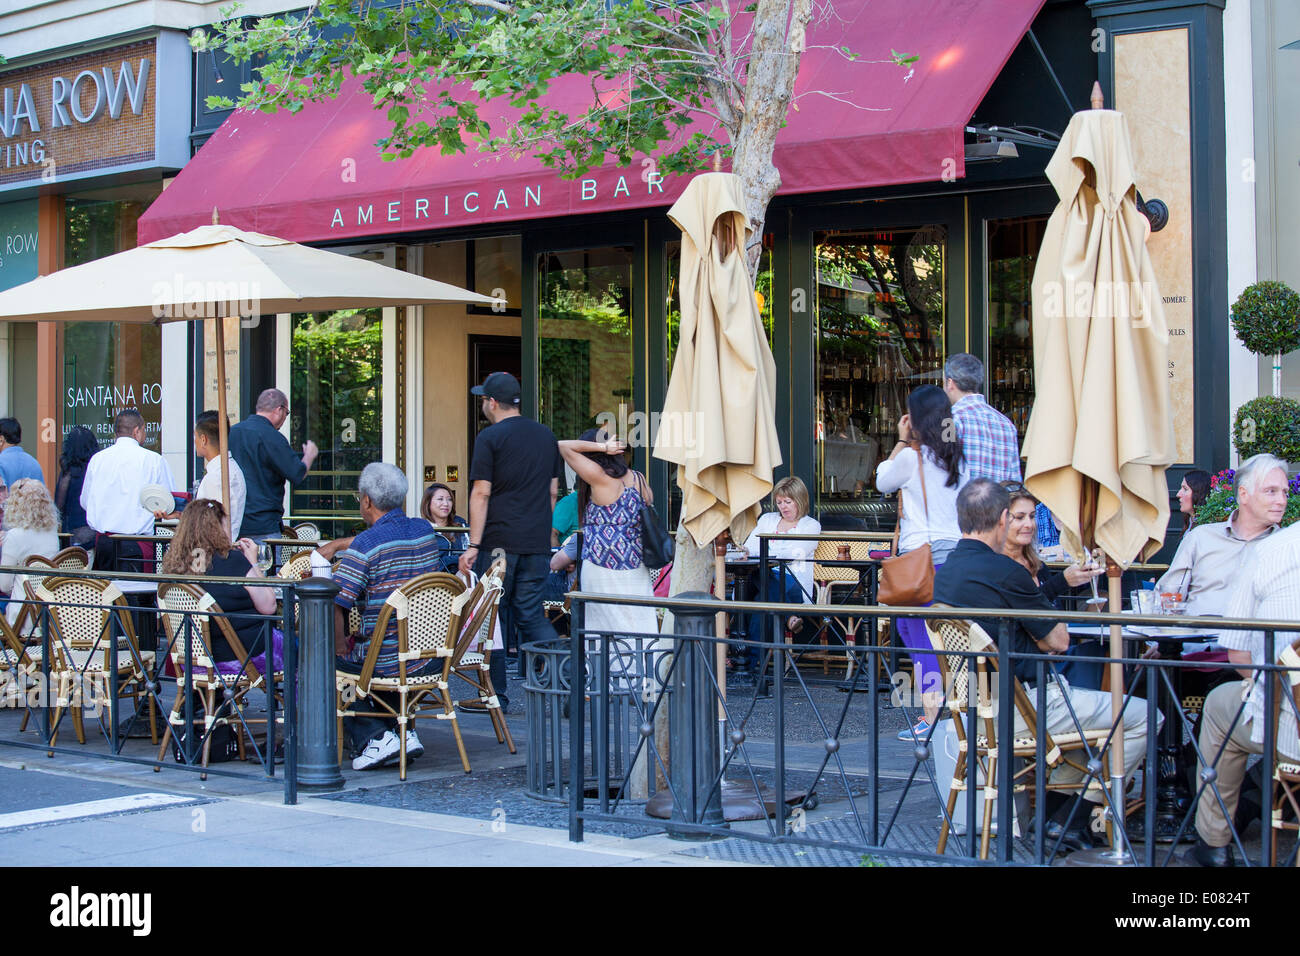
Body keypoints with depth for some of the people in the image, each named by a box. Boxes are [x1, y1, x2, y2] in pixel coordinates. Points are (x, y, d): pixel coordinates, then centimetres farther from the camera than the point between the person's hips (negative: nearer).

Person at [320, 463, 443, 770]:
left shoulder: (364, 546, -17)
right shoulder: (425, 530, 4)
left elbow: (333, 605, -21)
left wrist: (339, 646, -5)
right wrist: (337, 545, 32)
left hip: (388, 663, -7)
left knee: (332, 659, 17)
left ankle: (375, 738, 6)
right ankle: (403, 731, 22)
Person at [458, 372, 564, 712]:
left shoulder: (490, 437, -7)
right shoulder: (546, 436, 12)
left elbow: (481, 494, -10)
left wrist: (473, 545, -10)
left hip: (499, 543, -5)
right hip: (538, 544, 5)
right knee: (532, 616, 9)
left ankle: (495, 694, 7)